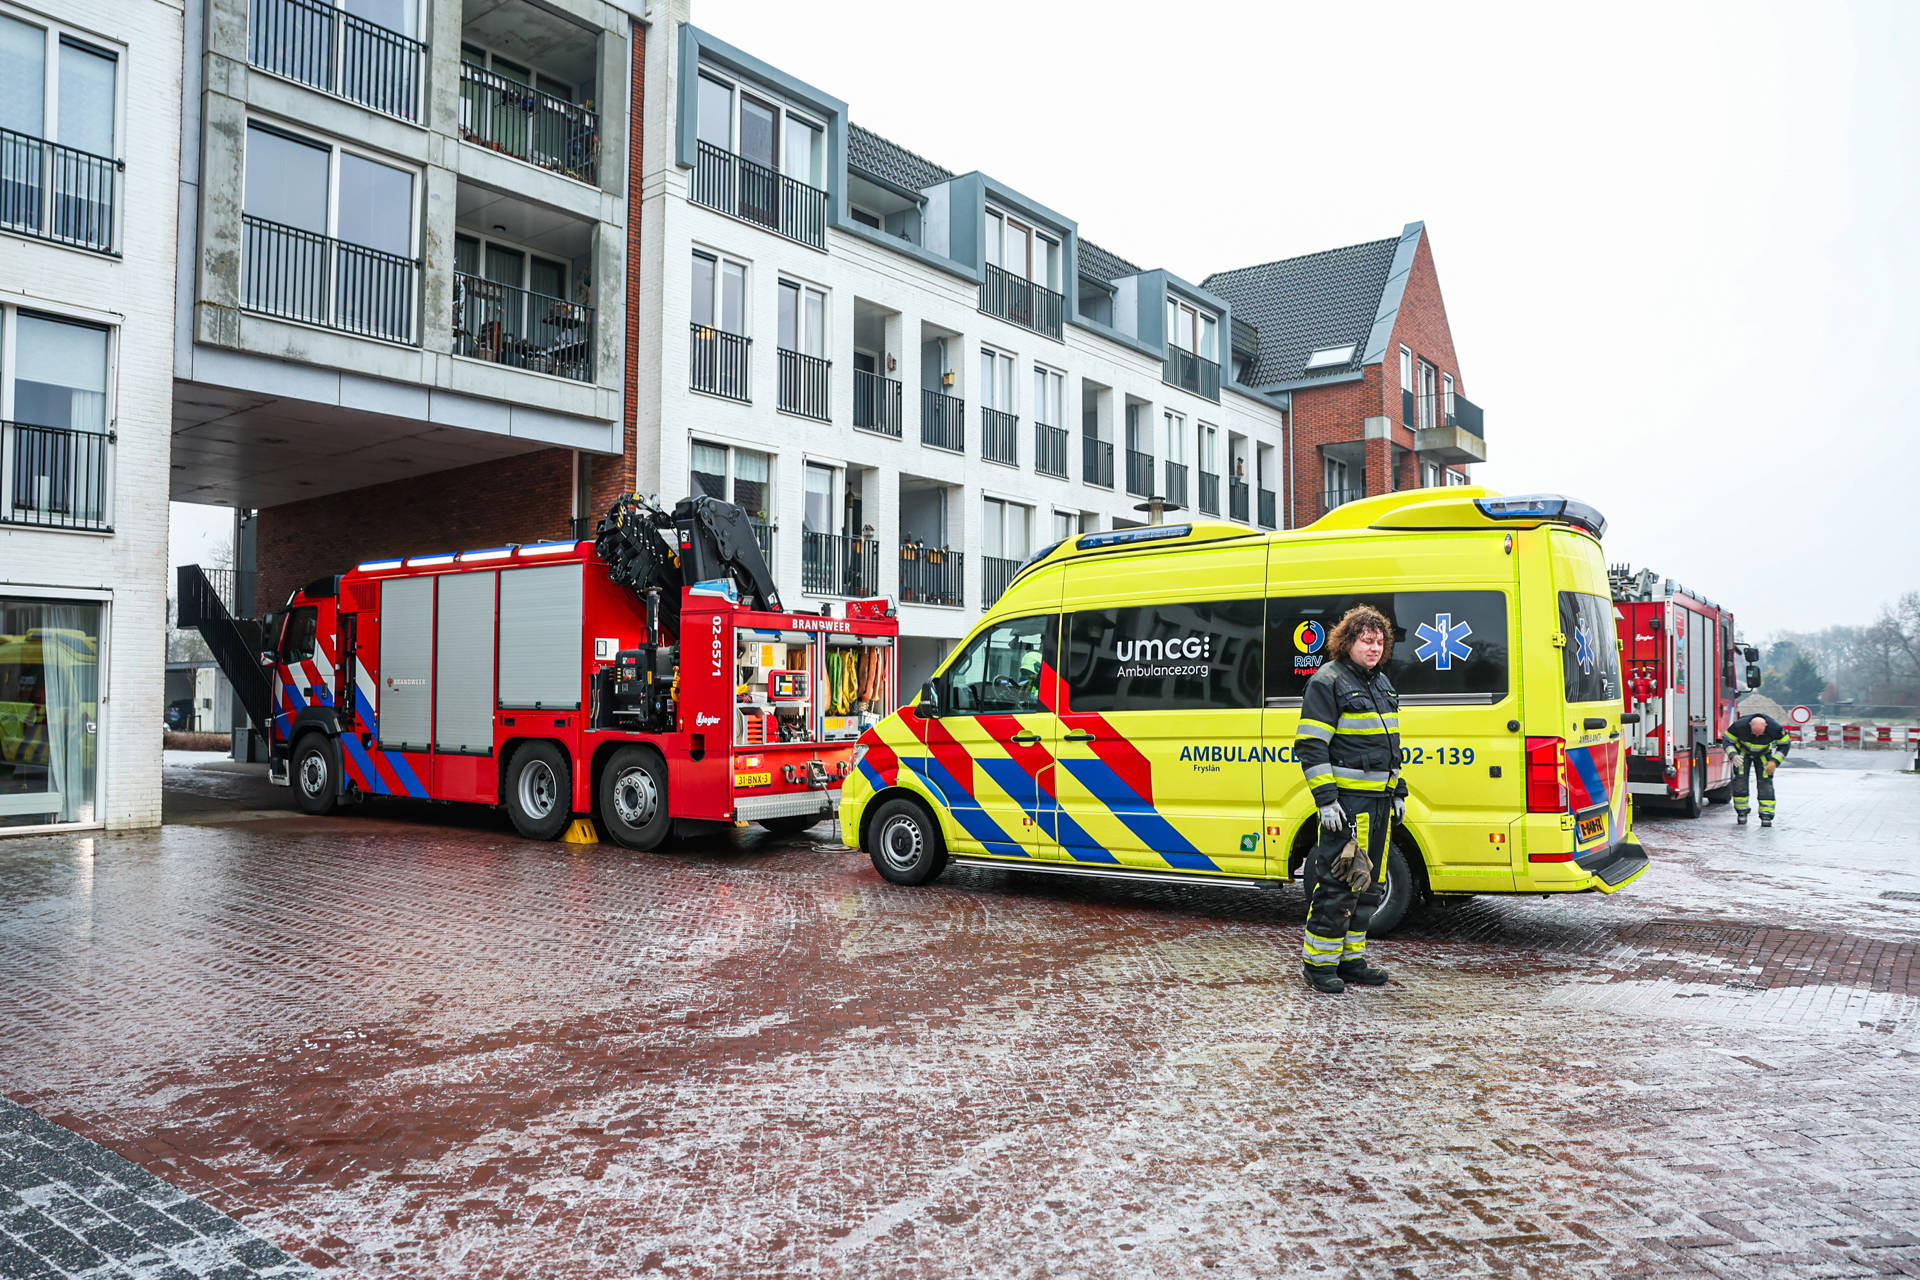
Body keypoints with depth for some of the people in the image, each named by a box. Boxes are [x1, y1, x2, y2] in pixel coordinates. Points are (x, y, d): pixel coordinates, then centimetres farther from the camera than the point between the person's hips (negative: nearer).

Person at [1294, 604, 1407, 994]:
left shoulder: (1382, 683, 17)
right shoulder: (1327, 681, -8)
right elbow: (1310, 745, -13)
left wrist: (1397, 791, 21)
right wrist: (1325, 798, -18)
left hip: (1379, 800, 8)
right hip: (1346, 801, -8)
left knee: (1369, 883, 12)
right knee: (1337, 883, -7)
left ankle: (1350, 958, 22)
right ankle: (1320, 964, 3)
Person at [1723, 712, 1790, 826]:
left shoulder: (1775, 728, -30)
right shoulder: (1739, 726, -34)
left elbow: (1784, 744, -12)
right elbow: (1727, 741, -18)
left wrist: (1775, 761, -22)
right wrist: (1733, 755, -36)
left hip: (1764, 753, 1)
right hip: (1743, 752, -1)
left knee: (1765, 781, -12)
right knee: (1740, 779, -14)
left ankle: (1766, 815, -11)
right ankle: (1741, 812, -1)